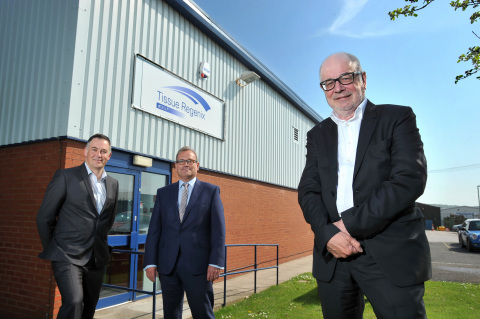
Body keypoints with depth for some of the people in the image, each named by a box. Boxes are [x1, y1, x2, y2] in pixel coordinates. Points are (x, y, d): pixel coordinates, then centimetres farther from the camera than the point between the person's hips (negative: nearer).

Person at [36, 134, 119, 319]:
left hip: (97, 259, 5)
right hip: (68, 256, -5)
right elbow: (44, 217, -2)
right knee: (74, 302, -22)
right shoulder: (65, 176, -6)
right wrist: (52, 250, 4)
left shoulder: (113, 184, 9)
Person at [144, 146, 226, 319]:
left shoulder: (211, 191, 4)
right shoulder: (163, 193, 12)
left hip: (198, 265, -3)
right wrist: (150, 262, 1)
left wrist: (215, 262, -10)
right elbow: (154, 229, 8)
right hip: (168, 265, 3)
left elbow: (218, 229, -2)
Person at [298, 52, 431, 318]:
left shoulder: (397, 118, 2)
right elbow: (308, 191, 5)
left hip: (391, 254, -3)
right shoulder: (317, 135, 13)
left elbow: (410, 180, -11)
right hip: (333, 254, 4)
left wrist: (351, 224, -15)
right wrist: (328, 233, -13)